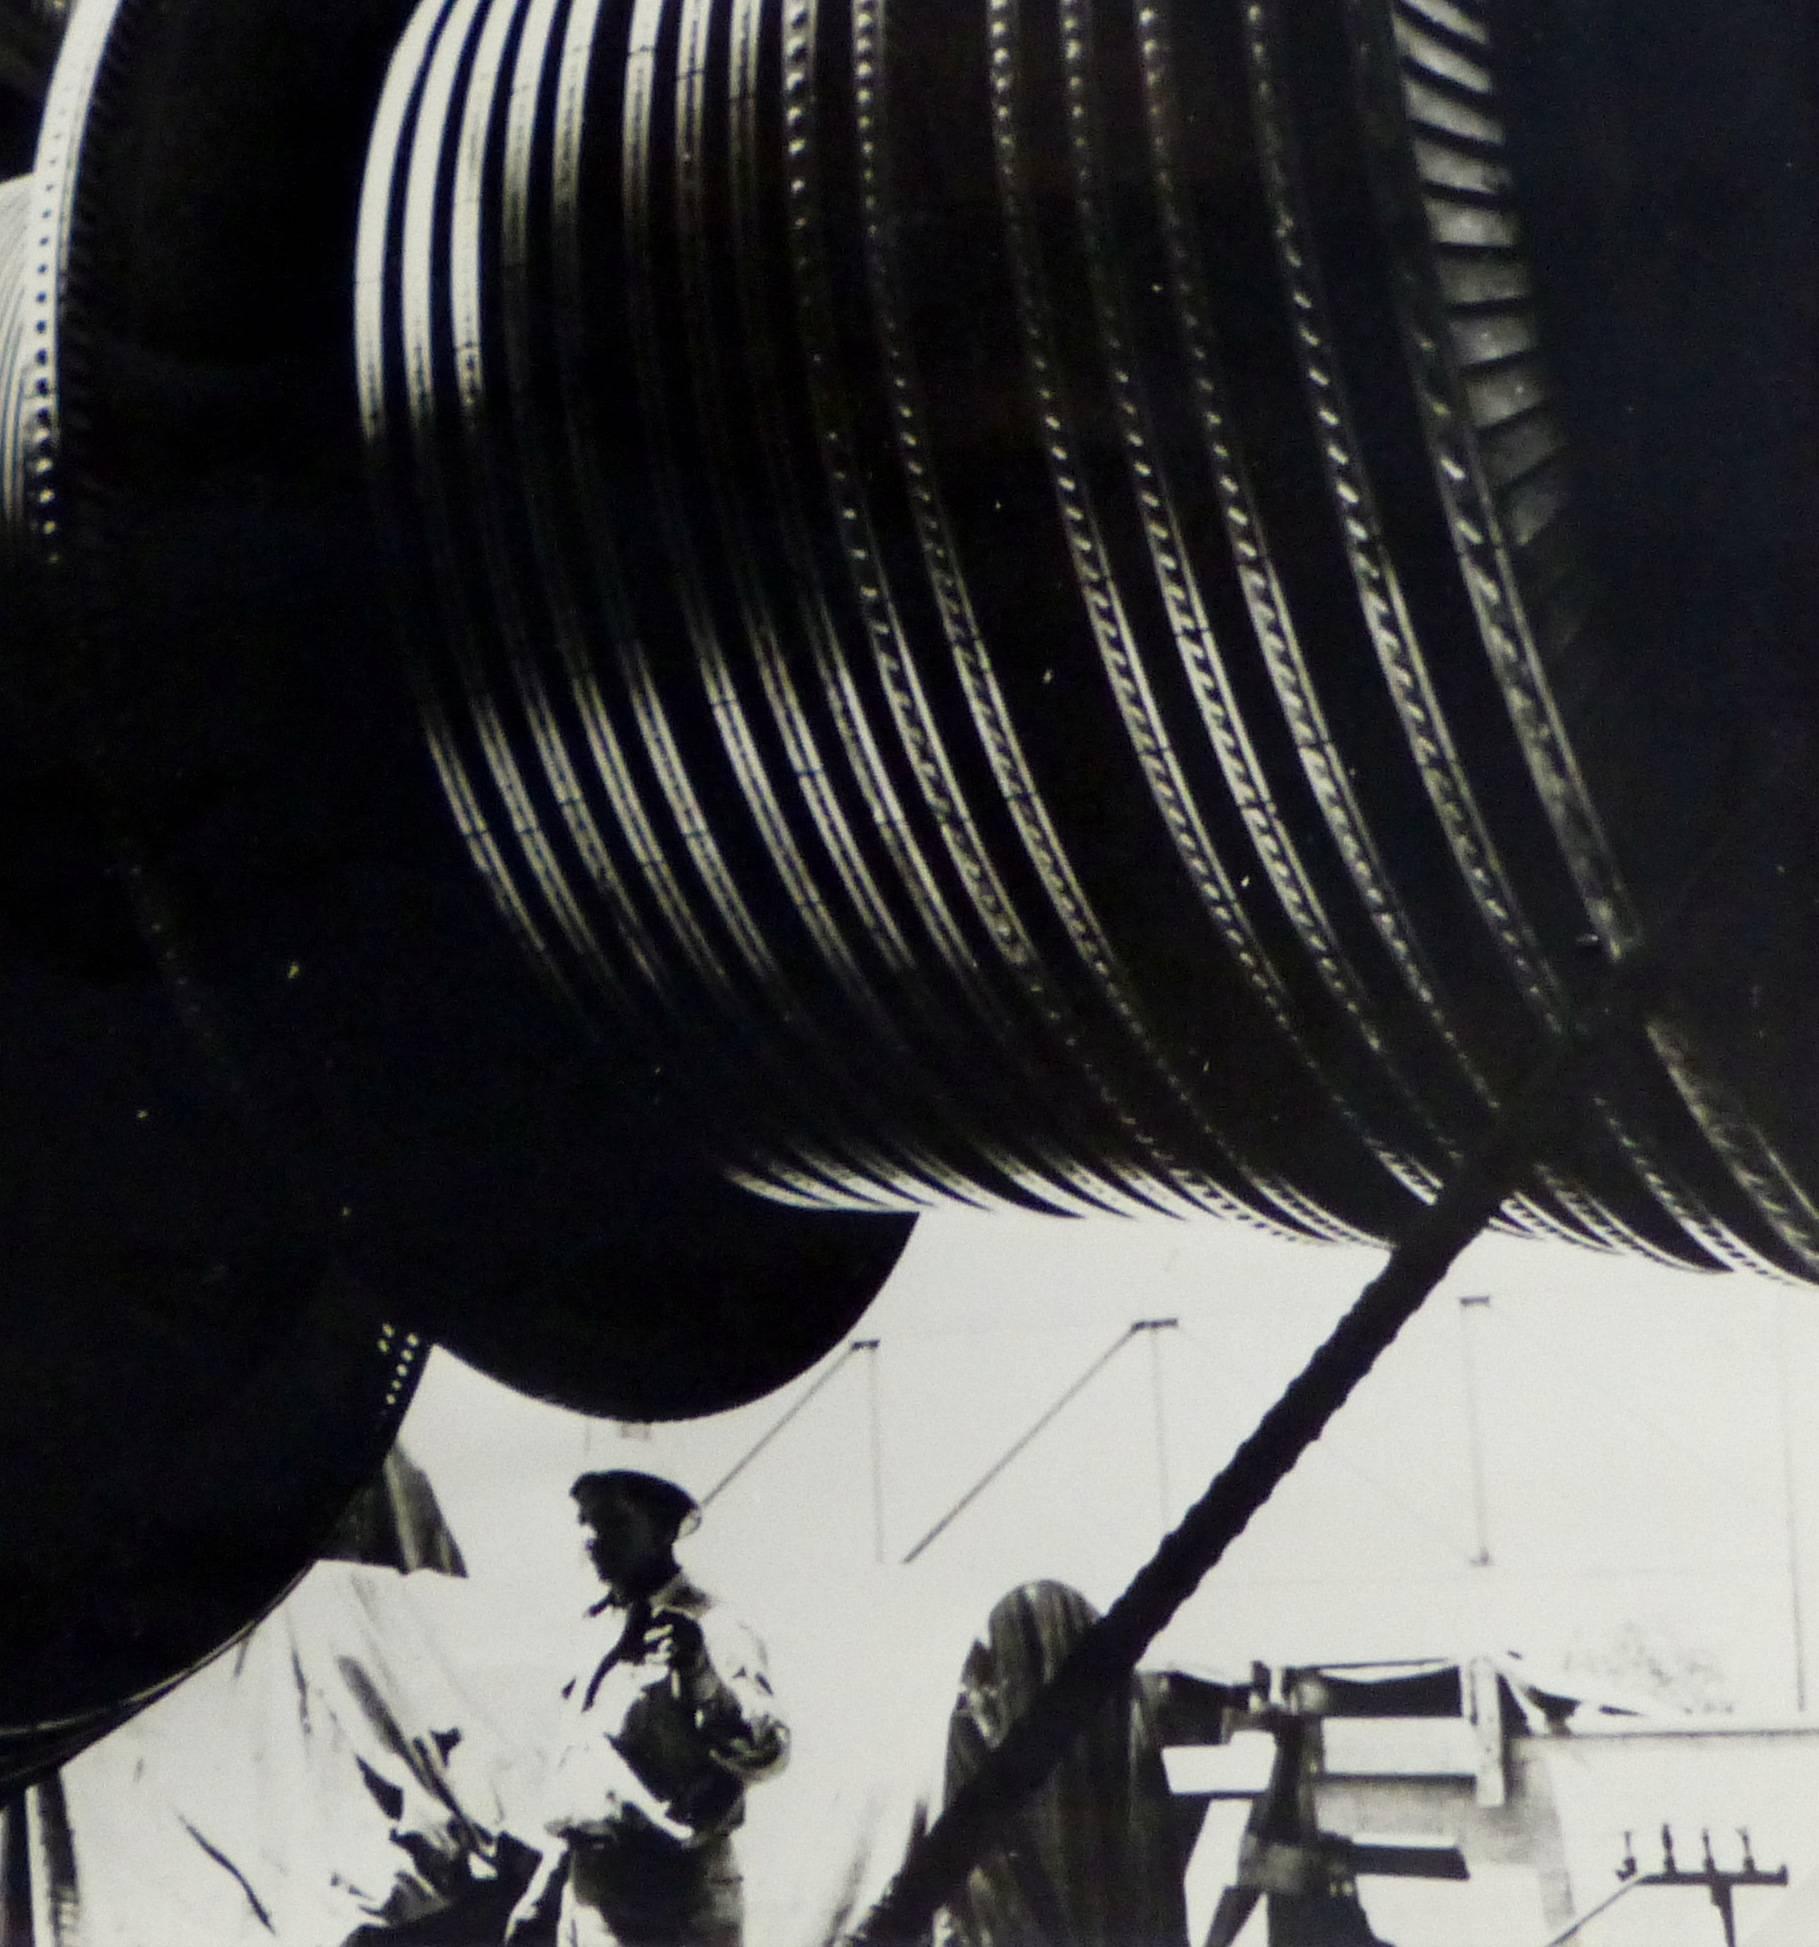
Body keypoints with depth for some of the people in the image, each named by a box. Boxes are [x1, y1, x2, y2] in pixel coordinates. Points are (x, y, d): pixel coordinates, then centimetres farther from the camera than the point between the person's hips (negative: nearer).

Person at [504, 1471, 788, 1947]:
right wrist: (544, 1887, 24)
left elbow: (768, 1751, -25)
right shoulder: (601, 1630, 15)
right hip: (587, 1889, 8)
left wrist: (704, 1682, -42)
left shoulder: (711, 1632, -10)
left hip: (674, 1903, -8)